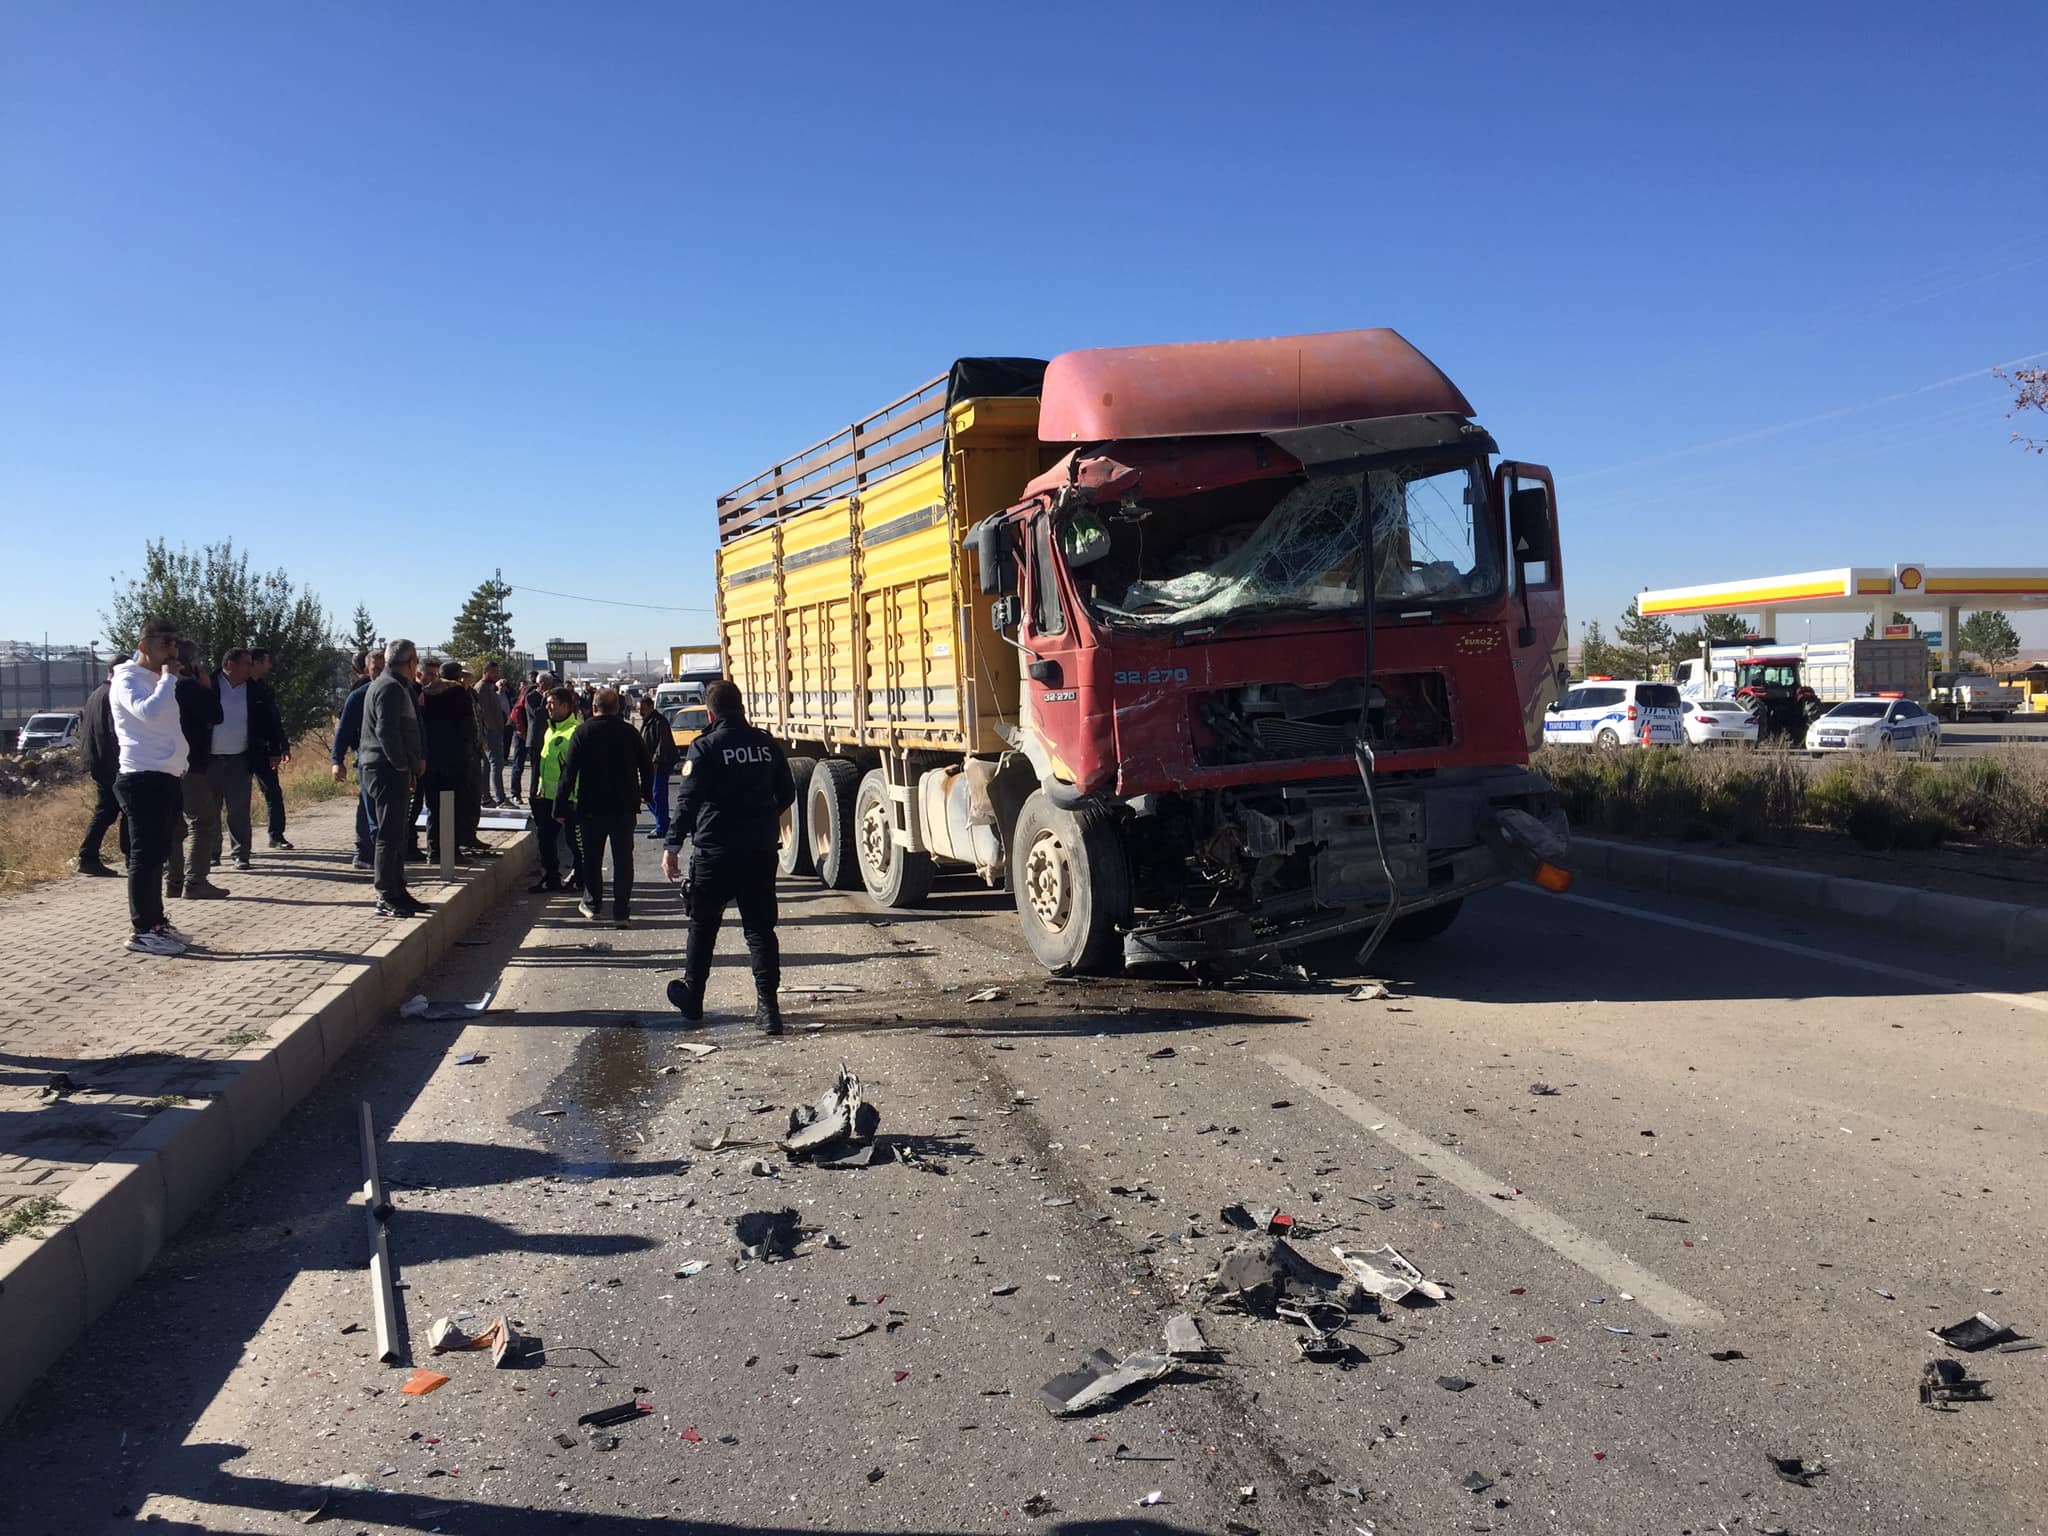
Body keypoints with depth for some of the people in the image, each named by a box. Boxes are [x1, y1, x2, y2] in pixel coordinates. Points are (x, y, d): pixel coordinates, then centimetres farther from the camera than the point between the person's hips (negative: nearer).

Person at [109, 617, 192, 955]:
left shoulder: (157, 680, 19)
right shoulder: (128, 679, -9)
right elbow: (148, 712, -28)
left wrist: (179, 762, 16)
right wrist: (168, 678, -16)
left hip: (164, 777, 9)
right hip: (143, 778, -9)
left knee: (156, 854, 14)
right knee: (145, 855, -8)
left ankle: (155, 922, 21)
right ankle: (141, 931, -5)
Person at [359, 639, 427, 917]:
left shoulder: (395, 686, 19)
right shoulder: (391, 688, -15)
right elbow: (386, 730, -25)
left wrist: (417, 759, 11)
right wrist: (403, 766, -18)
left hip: (392, 771, 11)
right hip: (387, 770, -11)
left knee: (398, 832, 16)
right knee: (390, 834, -7)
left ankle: (397, 891, 24)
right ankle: (386, 898, -4)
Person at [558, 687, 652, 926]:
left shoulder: (583, 732, -8)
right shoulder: (630, 733, -2)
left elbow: (569, 771, -11)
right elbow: (647, 766, 6)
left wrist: (561, 805, -6)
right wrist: (645, 794, 23)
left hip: (591, 807, -1)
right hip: (625, 807, 1)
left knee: (592, 857, 14)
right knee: (623, 858, 6)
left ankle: (592, 904, 23)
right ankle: (621, 911, 4)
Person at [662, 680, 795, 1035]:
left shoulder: (705, 748, -9)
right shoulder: (766, 744, 5)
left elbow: (688, 801, -14)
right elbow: (787, 794, 14)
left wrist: (672, 846, -9)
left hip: (714, 851, -3)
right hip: (760, 852, 3)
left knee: (703, 926, 14)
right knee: (760, 928, 4)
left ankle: (692, 997, 26)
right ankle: (767, 1007, -3)